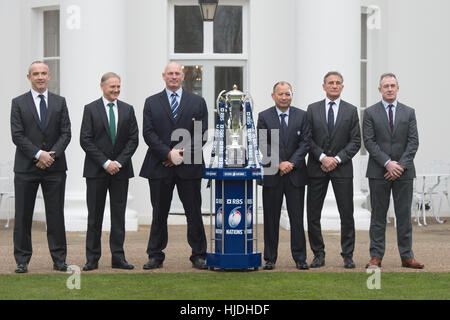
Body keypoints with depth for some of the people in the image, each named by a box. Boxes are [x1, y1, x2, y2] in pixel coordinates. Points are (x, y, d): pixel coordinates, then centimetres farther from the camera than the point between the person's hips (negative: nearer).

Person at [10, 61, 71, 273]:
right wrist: (38, 154, -14)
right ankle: (22, 261, 6)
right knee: (23, 216, 0)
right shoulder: (19, 103, 4)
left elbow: (66, 133, 4)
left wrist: (52, 154, -10)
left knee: (56, 215, 2)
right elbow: (17, 135, -4)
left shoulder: (59, 102, 10)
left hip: (54, 168, 1)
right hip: (26, 168, -1)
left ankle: (59, 259, 7)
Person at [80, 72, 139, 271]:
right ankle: (92, 258, 5)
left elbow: (133, 139, 4)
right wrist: (105, 163, -12)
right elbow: (85, 140, -5)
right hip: (96, 170, -2)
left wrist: (119, 162, -8)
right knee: (95, 215, 1)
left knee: (119, 215, 3)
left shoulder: (127, 110, 8)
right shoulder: (91, 109, 0)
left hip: (120, 170, 2)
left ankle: (118, 257, 7)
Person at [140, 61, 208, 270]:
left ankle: (199, 256, 10)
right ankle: (155, 256, 12)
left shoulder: (198, 103, 9)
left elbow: (201, 133, 2)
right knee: (159, 214, 6)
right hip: (160, 167, 0)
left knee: (194, 213, 3)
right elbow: (148, 134, -1)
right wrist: (168, 153, -13)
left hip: (189, 166, 0)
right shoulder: (152, 103, 9)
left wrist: (183, 152, -11)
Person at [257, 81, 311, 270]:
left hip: (295, 174, 0)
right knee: (271, 218, 3)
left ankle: (300, 258, 6)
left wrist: (292, 163, -11)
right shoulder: (264, 117, 4)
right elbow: (263, 144, -3)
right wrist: (279, 163, -13)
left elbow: (305, 142, 1)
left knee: (297, 218, 0)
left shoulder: (302, 116, 7)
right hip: (272, 175, 0)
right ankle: (270, 258, 9)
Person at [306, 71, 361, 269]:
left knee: (346, 214, -1)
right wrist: (322, 157, -11)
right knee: (313, 214, 1)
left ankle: (348, 256, 6)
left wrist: (337, 159, -10)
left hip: (342, 168, -1)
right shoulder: (312, 109, 7)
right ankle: (318, 254, 11)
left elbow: (355, 141, 2)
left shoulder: (351, 111, 6)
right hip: (317, 168, 1)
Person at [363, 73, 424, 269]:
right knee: (378, 216, 2)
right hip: (378, 172, -1)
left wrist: (401, 165, -10)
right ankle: (376, 256, 5)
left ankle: (407, 256, 8)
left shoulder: (409, 113, 9)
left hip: (403, 172, 1)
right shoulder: (370, 113, 4)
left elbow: (413, 142, 3)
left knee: (404, 215, 3)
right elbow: (369, 142, -4)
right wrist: (387, 163, -14)